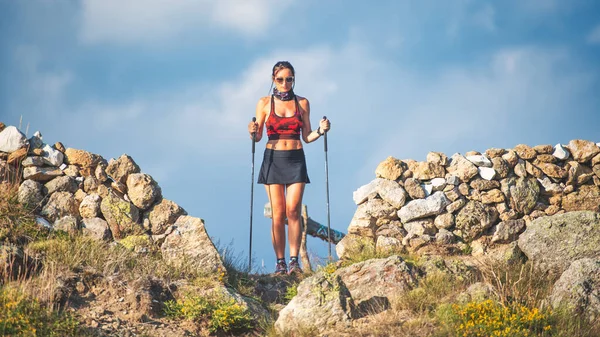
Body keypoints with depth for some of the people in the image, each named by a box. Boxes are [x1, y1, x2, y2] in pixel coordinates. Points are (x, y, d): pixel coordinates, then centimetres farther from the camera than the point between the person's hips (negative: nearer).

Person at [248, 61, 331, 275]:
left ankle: (294, 261, -9)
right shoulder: (264, 103, 5)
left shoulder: (302, 103, 8)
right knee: (278, 213, -5)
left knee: (293, 211, -10)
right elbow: (258, 136, 5)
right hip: (273, 159, 0)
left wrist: (321, 131, -9)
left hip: (296, 160, 1)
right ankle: (280, 262, -1)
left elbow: (306, 137, 9)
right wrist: (253, 132, -16)